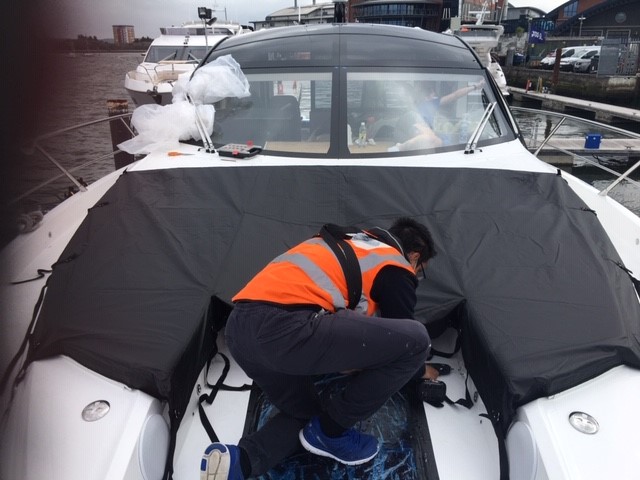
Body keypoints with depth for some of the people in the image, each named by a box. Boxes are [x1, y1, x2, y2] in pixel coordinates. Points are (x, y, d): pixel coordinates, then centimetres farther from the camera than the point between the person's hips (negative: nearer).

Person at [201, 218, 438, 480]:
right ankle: (331, 431, 13)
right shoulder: (396, 269, 10)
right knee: (415, 341, 0)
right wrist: (420, 370, 41)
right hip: (285, 327, -9)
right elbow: (402, 336, 20)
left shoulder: (350, 242, 32)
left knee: (305, 413, 32)